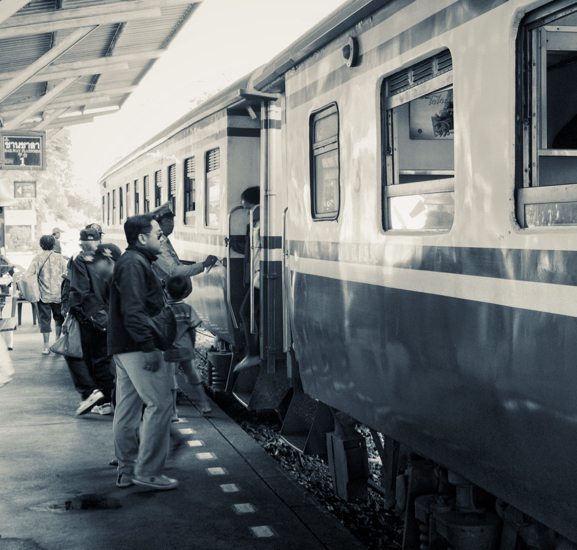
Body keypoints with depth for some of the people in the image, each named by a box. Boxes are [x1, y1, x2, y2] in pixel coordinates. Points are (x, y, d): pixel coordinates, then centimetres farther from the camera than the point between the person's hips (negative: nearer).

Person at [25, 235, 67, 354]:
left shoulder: (38, 258, -4)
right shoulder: (59, 257, -1)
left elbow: (28, 275, -10)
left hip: (44, 294, -1)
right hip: (58, 294, 1)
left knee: (44, 320, 3)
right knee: (58, 318, 18)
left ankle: (46, 348, 2)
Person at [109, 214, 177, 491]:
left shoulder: (134, 262, 20)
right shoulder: (134, 264, -14)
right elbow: (133, 311, -22)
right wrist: (149, 346, -25)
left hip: (125, 348, 11)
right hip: (136, 347, -11)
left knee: (127, 410, 12)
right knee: (159, 404, -8)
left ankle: (127, 471, 18)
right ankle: (147, 471, -5)